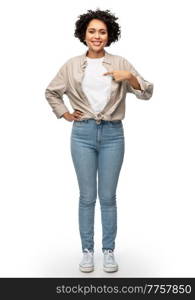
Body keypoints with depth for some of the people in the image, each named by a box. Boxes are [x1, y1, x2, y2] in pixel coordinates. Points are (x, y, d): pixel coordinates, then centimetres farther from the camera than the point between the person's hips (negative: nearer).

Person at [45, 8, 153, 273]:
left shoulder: (120, 63, 2)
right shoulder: (72, 65, 5)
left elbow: (147, 93, -2)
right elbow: (51, 92, 18)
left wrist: (130, 77, -18)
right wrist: (64, 114, 7)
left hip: (112, 134, 0)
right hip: (83, 133, 1)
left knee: (108, 196, 5)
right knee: (87, 196, 6)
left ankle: (109, 251, 19)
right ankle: (87, 250, 19)